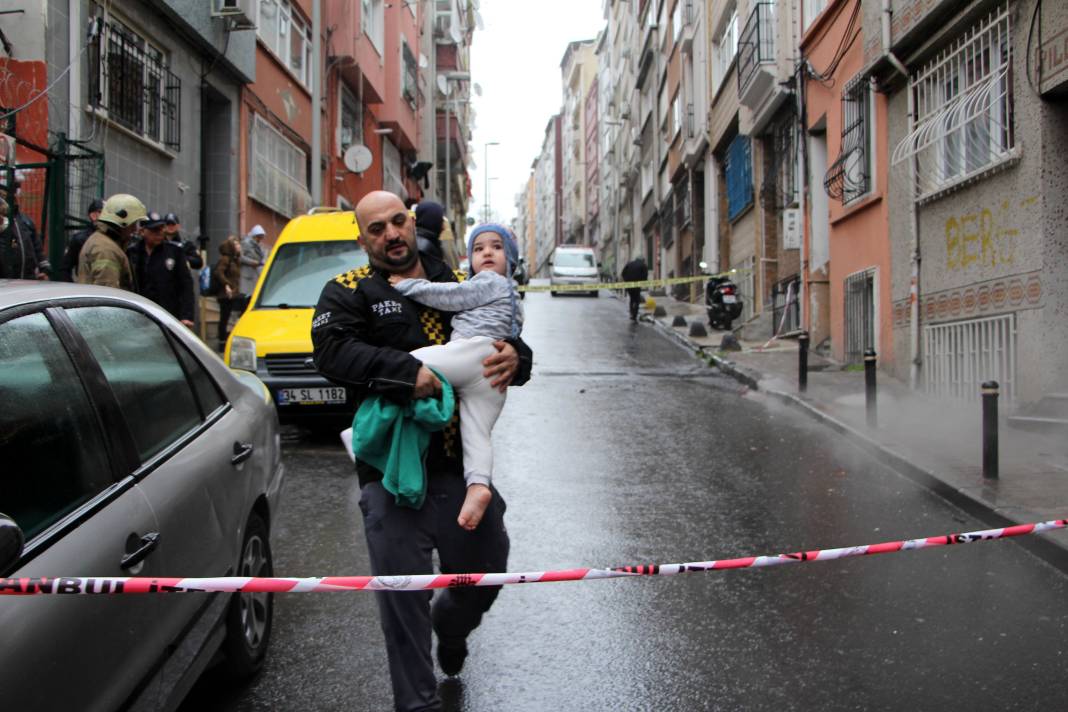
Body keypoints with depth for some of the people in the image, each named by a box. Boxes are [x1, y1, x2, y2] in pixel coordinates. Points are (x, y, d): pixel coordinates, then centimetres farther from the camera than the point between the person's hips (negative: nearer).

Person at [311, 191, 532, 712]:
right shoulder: (348, 292, 3)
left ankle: (449, 629, 51)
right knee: (402, 591, 1)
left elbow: (510, 342, 16)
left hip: (462, 460, 4)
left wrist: (515, 357, -9)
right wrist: (408, 373, -26)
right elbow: (332, 350, -15)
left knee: (486, 571, 17)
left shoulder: (458, 287, 15)